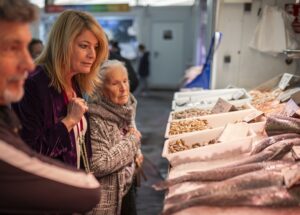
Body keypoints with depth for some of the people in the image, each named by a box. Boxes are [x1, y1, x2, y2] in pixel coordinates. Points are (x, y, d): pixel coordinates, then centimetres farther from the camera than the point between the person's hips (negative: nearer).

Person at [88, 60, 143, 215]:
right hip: (107, 198, -7)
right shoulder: (95, 119, -24)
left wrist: (136, 153, -1)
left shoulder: (126, 109, 0)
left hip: (127, 186, 7)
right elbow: (98, 166, -30)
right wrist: (132, 140, -22)